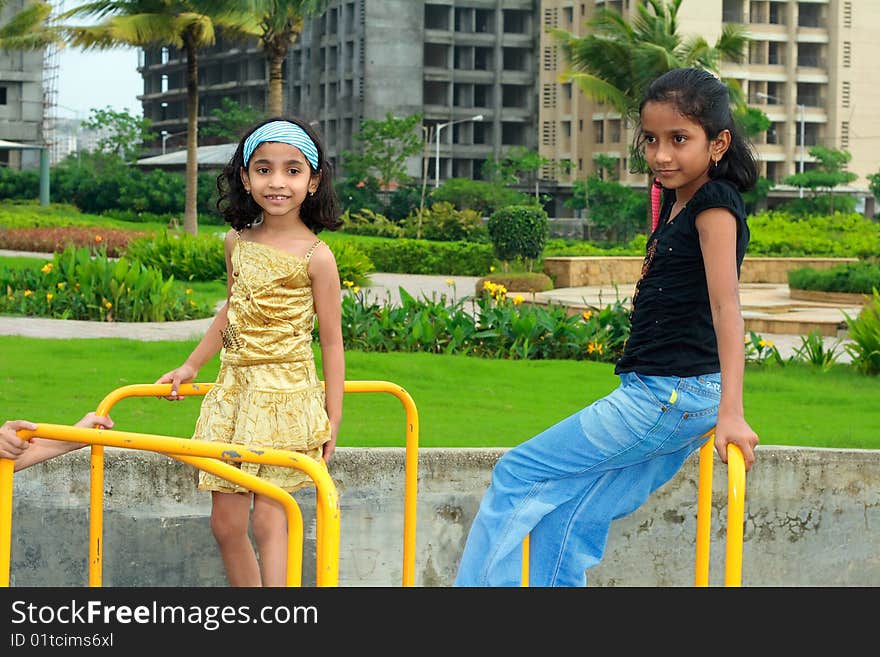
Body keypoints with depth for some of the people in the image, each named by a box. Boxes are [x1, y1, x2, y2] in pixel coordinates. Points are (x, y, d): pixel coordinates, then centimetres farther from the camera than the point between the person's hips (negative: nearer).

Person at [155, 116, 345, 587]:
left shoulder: (315, 256, -10)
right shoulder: (237, 242, 6)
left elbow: (331, 341, -6)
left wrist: (333, 417, -6)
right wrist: (190, 366, 28)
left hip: (285, 395, -6)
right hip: (233, 389, 6)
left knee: (268, 520, -7)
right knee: (225, 523, 7)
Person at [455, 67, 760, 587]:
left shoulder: (715, 205, -13)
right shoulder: (676, 202, 15)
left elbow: (726, 307, -24)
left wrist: (731, 412, -30)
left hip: (672, 396, -9)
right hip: (668, 398, 9)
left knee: (517, 475, -4)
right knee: (562, 524, 9)